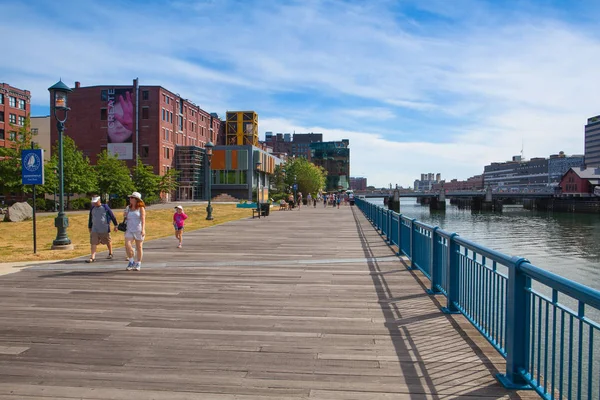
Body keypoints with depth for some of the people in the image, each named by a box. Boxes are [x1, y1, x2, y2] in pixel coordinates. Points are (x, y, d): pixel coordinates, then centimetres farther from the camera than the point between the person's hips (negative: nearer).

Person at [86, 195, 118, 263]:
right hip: (94, 230, 3)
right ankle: (92, 257, -7)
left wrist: (115, 225, 1)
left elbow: (112, 216, -1)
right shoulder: (92, 209, 7)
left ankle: (110, 254, 32)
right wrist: (90, 227, 22)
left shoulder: (105, 207, -5)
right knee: (93, 243, -6)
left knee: (108, 242, 11)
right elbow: (90, 219, 19)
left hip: (104, 229, -3)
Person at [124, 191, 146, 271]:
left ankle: (138, 264, 16)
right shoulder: (128, 208, 11)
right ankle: (131, 261, 5)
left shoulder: (141, 208, -2)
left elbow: (143, 219, -10)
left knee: (139, 247, 3)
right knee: (127, 245, -14)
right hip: (129, 230, 3)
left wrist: (143, 229, -18)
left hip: (138, 230, -3)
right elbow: (126, 218, 22)